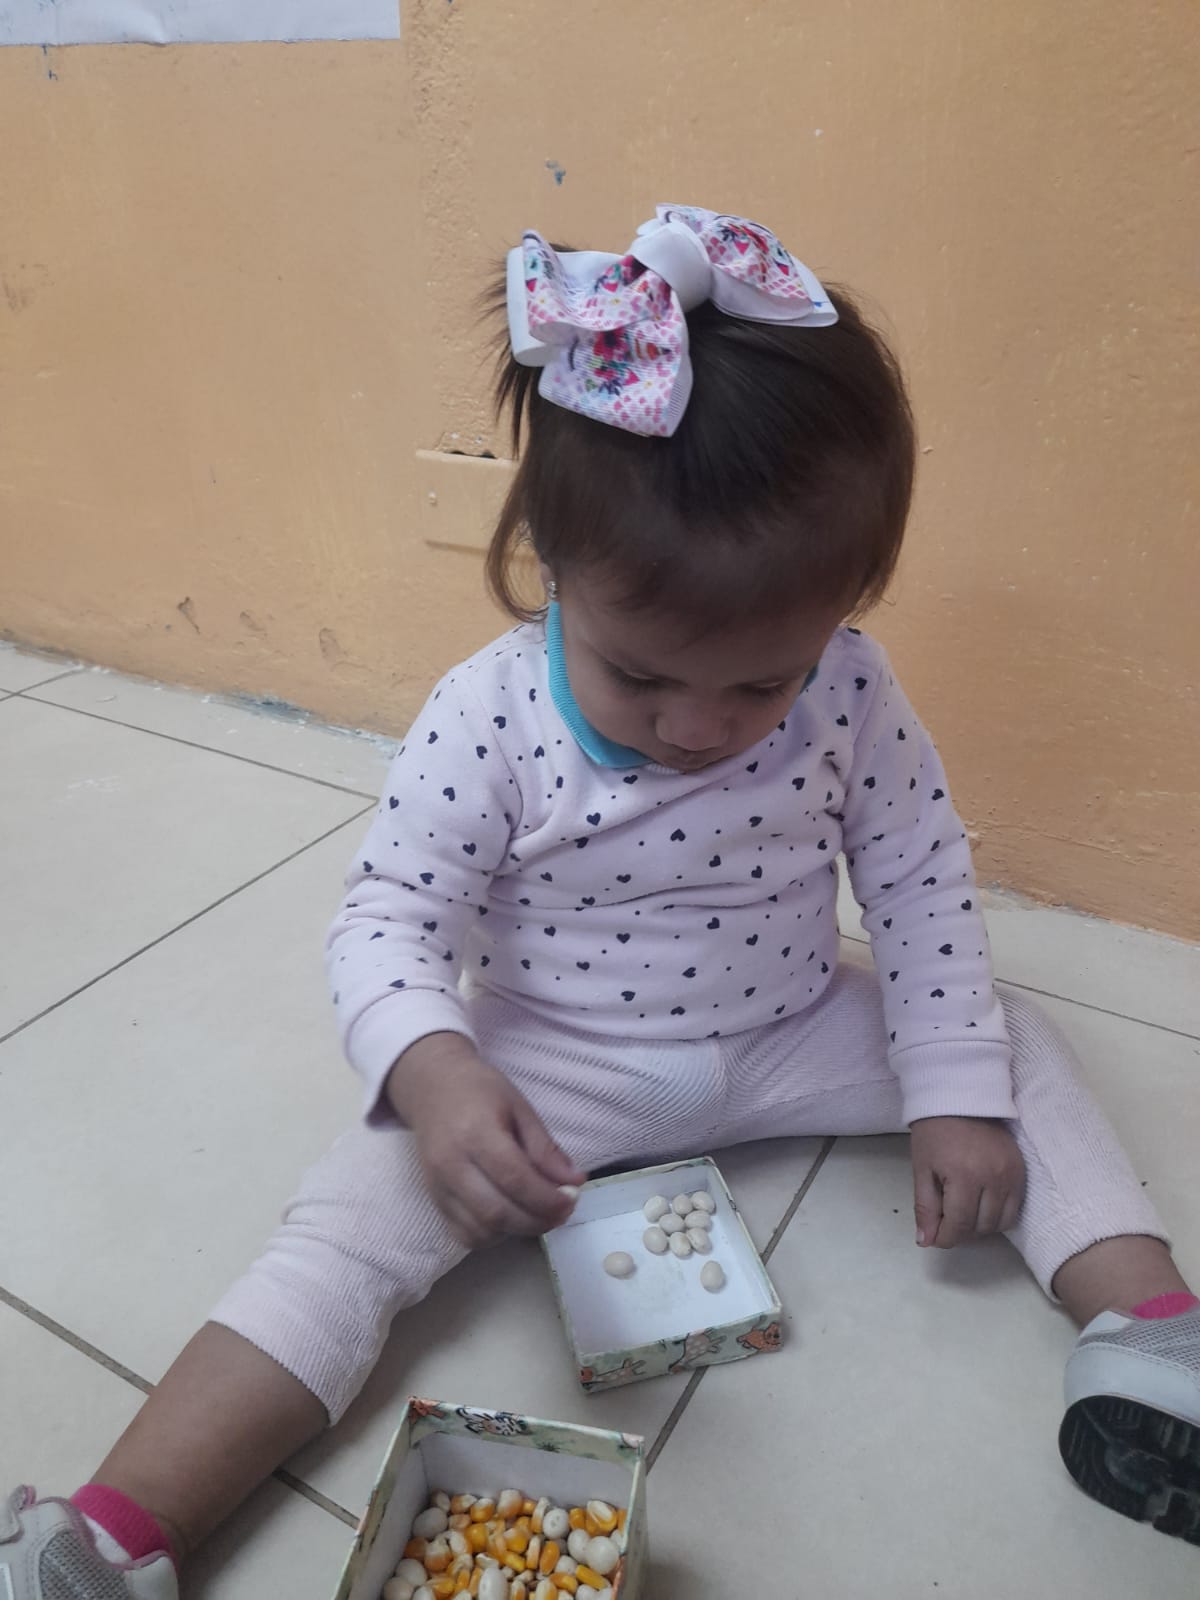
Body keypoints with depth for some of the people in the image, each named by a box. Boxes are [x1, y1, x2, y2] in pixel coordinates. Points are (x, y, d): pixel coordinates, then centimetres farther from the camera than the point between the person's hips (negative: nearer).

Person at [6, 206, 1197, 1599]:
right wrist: (433, 1075, -38)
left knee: (1013, 1043, -4)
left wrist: (955, 1094, -9)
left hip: (793, 1038, 3)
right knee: (362, 1211, -18)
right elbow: (389, 920, -18)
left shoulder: (848, 693, -15)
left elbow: (921, 883, -5)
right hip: (549, 1065, -2)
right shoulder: (487, 717, -21)